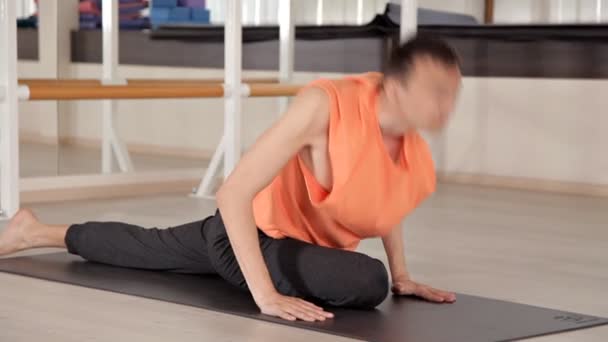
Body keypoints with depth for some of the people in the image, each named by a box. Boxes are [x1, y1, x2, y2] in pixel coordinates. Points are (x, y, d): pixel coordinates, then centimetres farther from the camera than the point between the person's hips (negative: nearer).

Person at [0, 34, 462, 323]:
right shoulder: (325, 106, -40)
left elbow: (383, 197, 9)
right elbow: (234, 193, -38)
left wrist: (403, 276, 2)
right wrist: (266, 294, -42)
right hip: (255, 233, -8)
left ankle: (37, 232, 60)